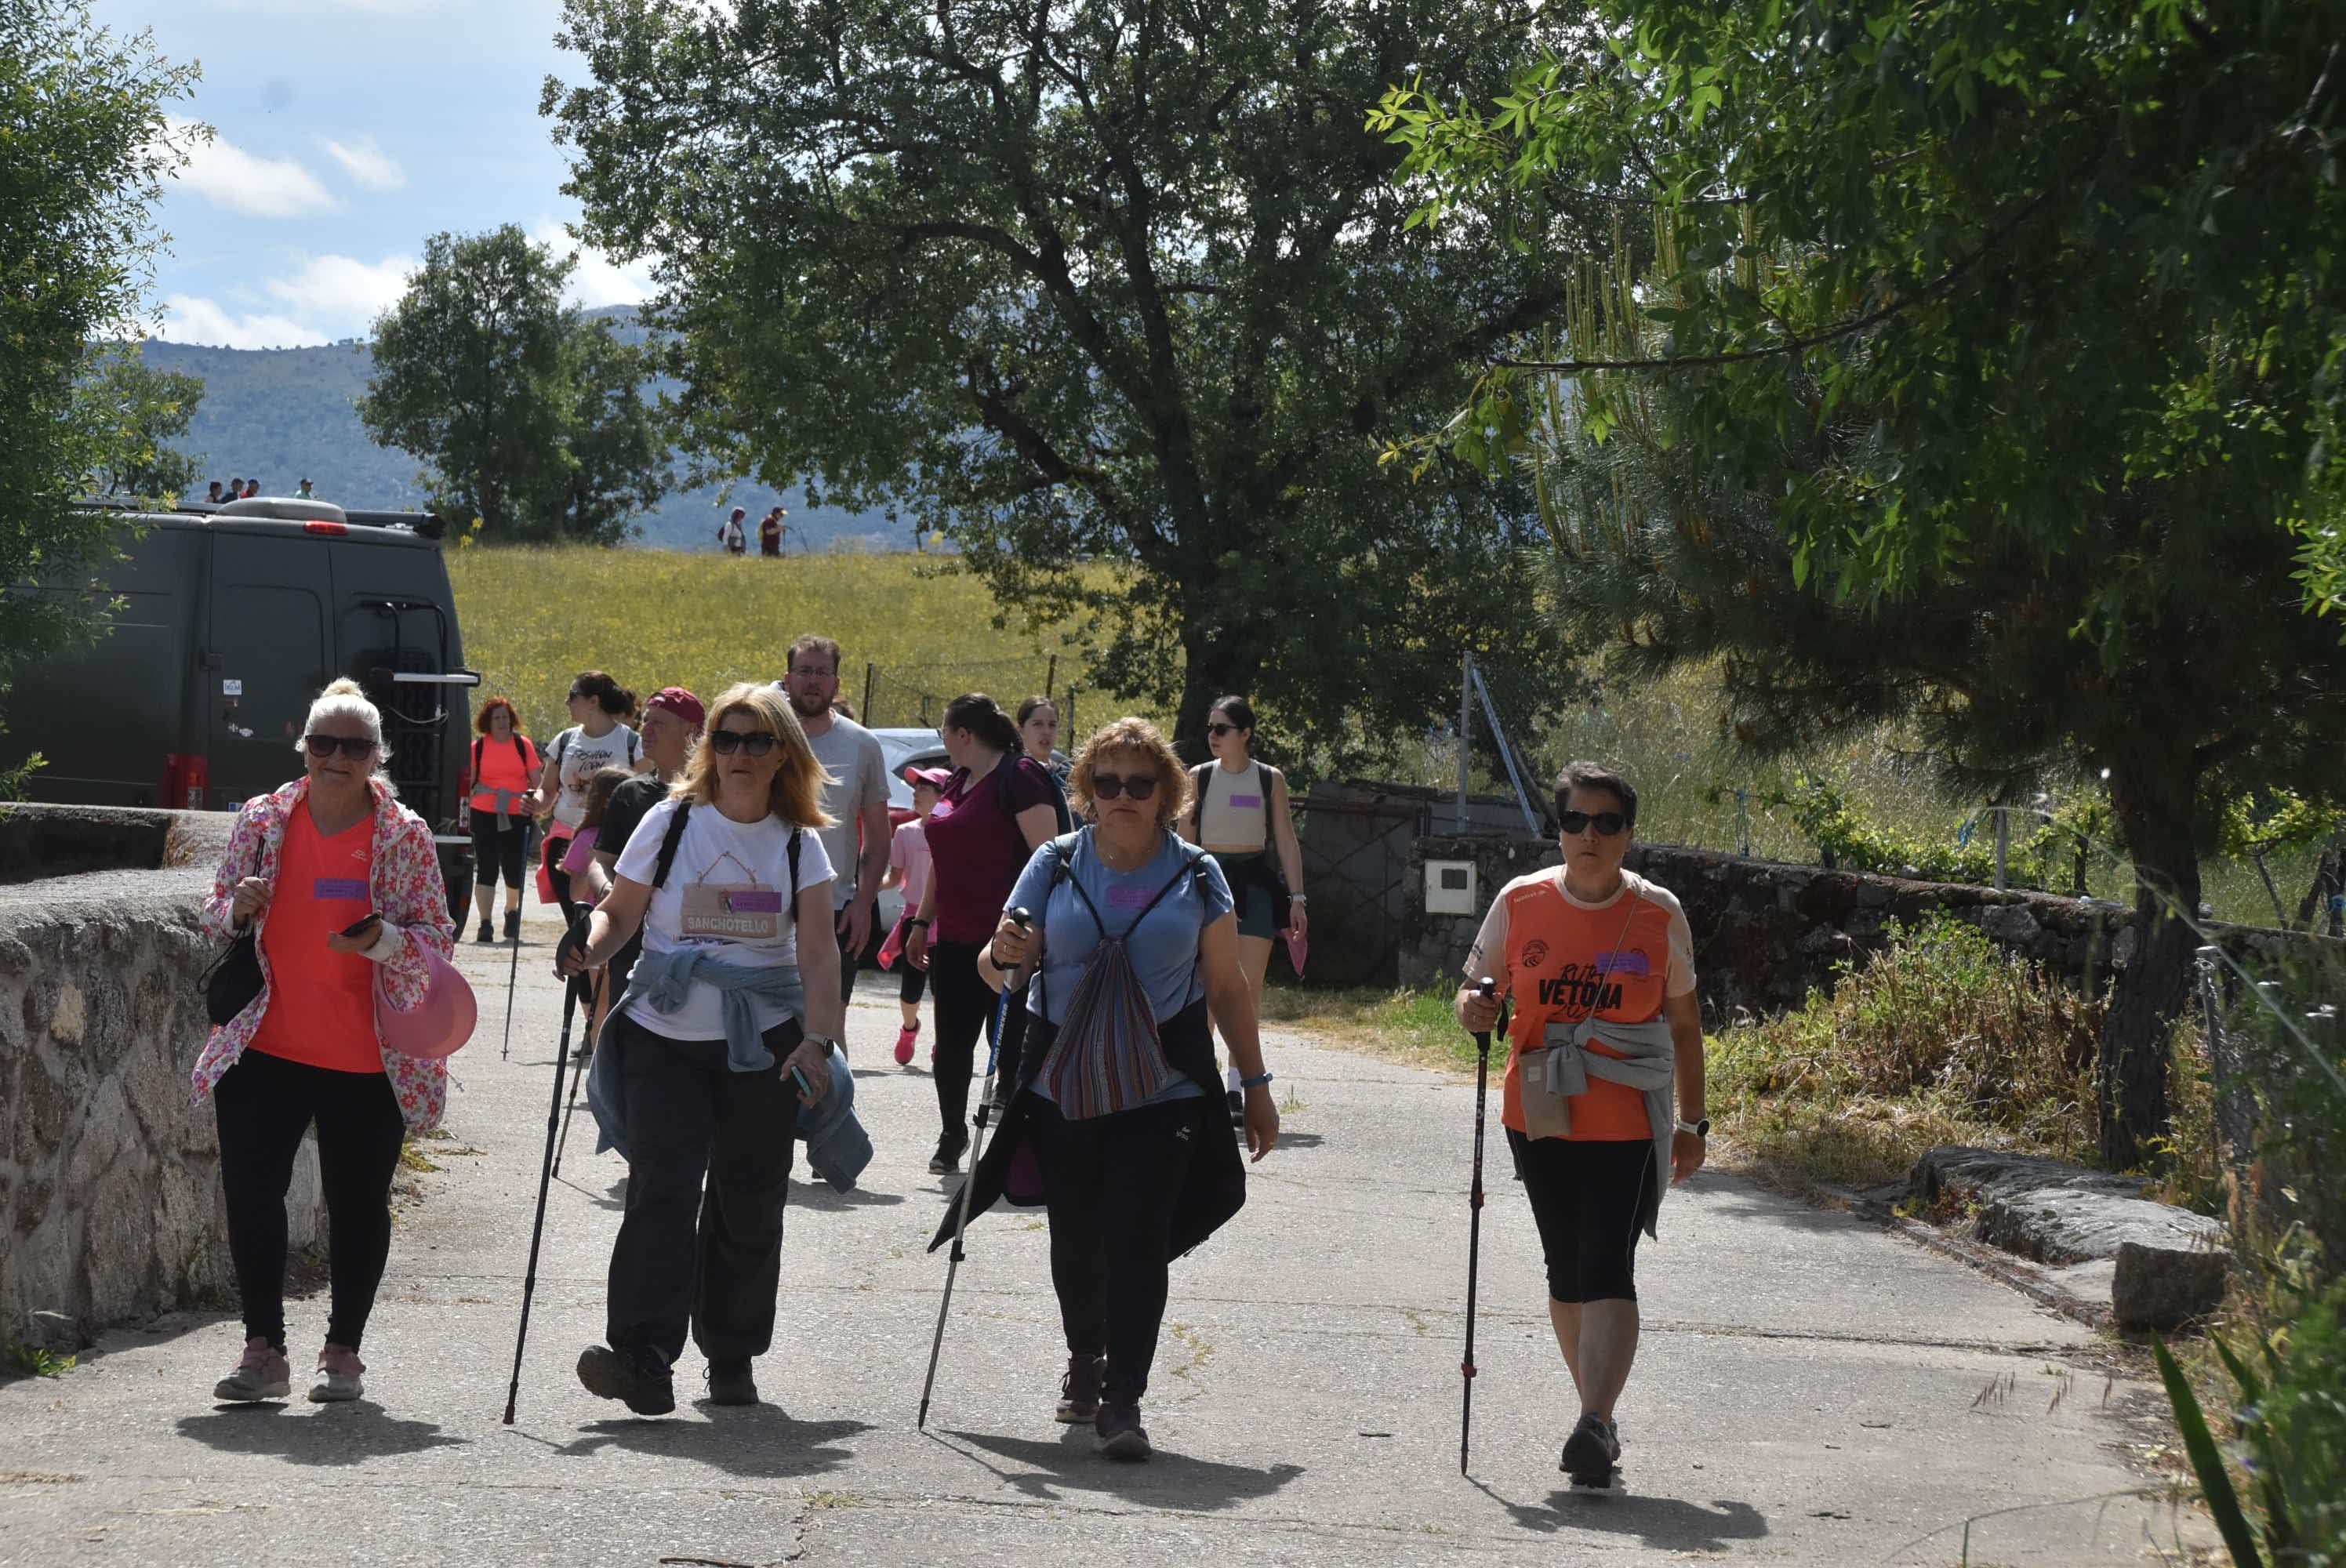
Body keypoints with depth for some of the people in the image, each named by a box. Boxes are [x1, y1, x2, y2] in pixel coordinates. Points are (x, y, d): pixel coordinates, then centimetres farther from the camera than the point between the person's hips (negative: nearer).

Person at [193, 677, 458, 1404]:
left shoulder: (405, 837, -1)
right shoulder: (262, 819, 5)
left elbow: (438, 937, 0)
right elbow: (215, 913, 13)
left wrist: (379, 938, -19)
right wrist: (240, 906, -10)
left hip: (367, 1057, -2)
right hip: (265, 1045, 2)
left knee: (358, 1203, 4)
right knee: (250, 1192, -1)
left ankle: (342, 1351, 16)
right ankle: (263, 1350, 8)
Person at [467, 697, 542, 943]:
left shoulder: (523, 745, 5)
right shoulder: (478, 747, 3)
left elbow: (536, 781, 10)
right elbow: (468, 782, 7)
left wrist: (537, 805, 2)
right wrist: (463, 811, 3)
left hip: (517, 816, 1)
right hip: (484, 815, -1)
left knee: (514, 869, 6)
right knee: (486, 869, -5)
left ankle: (512, 912, 34)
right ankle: (485, 924, -6)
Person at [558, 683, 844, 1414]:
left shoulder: (799, 844, 4)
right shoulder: (672, 821, 1)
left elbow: (817, 950, -4)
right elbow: (620, 911, 4)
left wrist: (818, 1038, -17)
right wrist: (588, 951, -18)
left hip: (763, 1045, 2)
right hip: (665, 1036, -2)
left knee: (748, 1202, 7)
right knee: (662, 1191, -14)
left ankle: (732, 1359, 20)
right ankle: (642, 1359, -20)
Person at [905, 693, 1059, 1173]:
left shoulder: (1019, 776, -10)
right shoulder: (956, 784, 17)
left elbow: (1045, 854, -16)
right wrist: (922, 922, 23)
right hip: (953, 939, 8)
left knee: (1009, 1044, -4)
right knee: (952, 1044, 9)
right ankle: (952, 1138, 22)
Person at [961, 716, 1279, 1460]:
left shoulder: (1197, 876, 2)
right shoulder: (1055, 866, 3)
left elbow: (1228, 988, 9)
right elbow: (997, 966, 4)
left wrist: (1256, 1085, 9)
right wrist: (1003, 956, -21)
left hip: (1161, 1092, -2)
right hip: (1064, 1087, 2)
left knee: (1138, 1241, -11)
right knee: (1076, 1239, 10)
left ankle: (1122, 1400, -9)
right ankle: (1085, 1359, 36)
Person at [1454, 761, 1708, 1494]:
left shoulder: (1659, 914, -2)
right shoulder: (1521, 902, 0)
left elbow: (1682, 1018, 9)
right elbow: (1476, 987, 10)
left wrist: (1692, 1122, 10)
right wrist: (1472, 1008, -15)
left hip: (1627, 1124, -3)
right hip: (1540, 1118, 3)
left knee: (1607, 1269, -16)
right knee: (1566, 1271, 10)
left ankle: (1593, 1425, -24)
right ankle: (1598, 1417, 24)